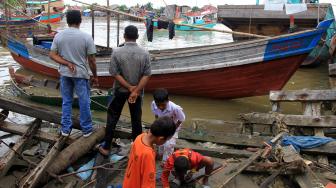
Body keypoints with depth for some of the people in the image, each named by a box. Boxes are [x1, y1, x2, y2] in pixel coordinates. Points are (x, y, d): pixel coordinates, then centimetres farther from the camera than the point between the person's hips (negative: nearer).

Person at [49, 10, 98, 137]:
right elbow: (91, 60, -9)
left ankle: (65, 129, 23)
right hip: (81, 74, -3)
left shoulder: (58, 36, -3)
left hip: (64, 74, 4)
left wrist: (67, 64, -9)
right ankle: (86, 129, 20)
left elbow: (52, 55, -5)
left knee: (66, 101, 15)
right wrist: (95, 76, 2)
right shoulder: (86, 37, -13)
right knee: (84, 102, 9)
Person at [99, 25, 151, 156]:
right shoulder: (145, 53, -9)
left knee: (112, 118, 11)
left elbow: (114, 73, -15)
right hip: (137, 91, 1)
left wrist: (129, 87, -12)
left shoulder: (117, 52, -14)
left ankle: (106, 147, 16)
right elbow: (146, 75, -13)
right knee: (136, 119, 14)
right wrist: (136, 91, -15)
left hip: (120, 90, -1)